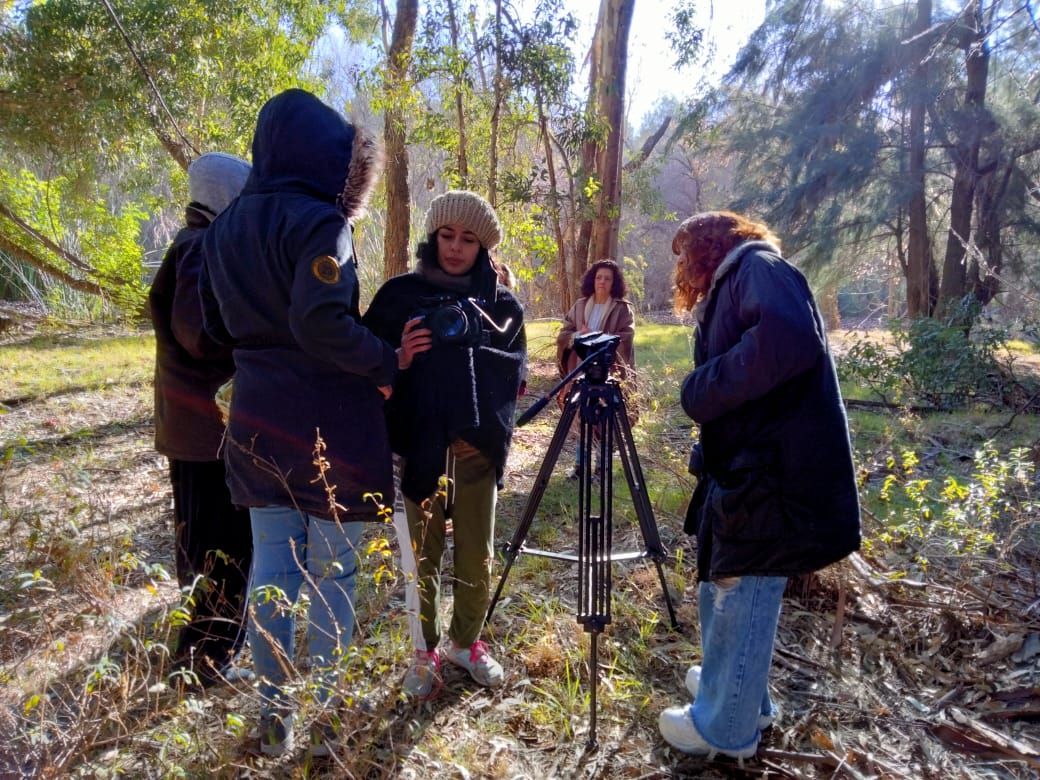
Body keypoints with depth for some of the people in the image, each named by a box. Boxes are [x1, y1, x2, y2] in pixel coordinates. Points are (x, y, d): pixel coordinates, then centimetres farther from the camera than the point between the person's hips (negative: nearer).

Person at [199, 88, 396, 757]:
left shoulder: (226, 225, 10)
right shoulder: (319, 221, -13)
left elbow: (216, 322, 15)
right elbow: (321, 322, -24)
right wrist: (387, 363, -12)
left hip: (256, 420, 7)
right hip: (328, 423, -6)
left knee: (270, 568, 13)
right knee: (331, 574, 6)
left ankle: (275, 716, 24)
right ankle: (324, 717, 18)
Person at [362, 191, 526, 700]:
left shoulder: (502, 304, 4)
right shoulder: (399, 295, 0)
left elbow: (511, 378, 10)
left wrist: (488, 432, -1)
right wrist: (400, 358, -17)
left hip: (477, 452, 2)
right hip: (419, 449, -1)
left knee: (476, 560, 9)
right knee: (422, 558, 6)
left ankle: (466, 642, 31)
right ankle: (426, 652, 26)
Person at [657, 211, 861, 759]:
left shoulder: (757, 266, -9)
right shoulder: (730, 288, 20)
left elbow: (791, 342, -28)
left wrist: (700, 389, -19)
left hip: (776, 476, -9)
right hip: (748, 469, 9)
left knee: (739, 598, 4)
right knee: (723, 588, 21)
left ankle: (723, 728, 21)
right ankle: (729, 686, 41)